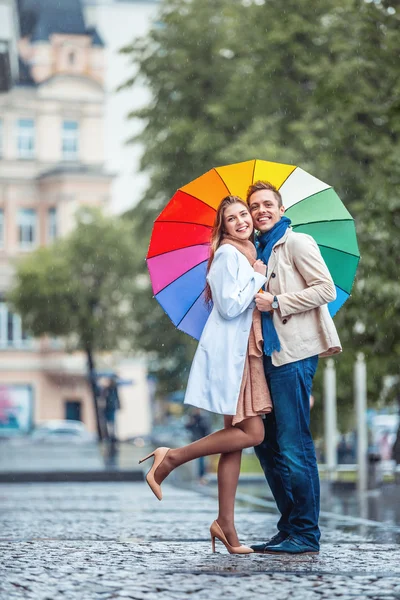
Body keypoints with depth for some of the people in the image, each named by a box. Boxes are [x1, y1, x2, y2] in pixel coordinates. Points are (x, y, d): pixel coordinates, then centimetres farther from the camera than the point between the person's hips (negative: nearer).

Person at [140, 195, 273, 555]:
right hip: (228, 352, -9)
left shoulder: (248, 255, 19)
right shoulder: (228, 253, -8)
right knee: (252, 432, -14)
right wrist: (258, 278, -9)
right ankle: (171, 459, -7)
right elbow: (229, 306, -16)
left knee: (236, 436, 5)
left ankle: (225, 525, 6)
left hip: (244, 352, 9)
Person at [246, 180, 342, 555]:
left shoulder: (296, 243, -2)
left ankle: (306, 534, -5)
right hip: (269, 355, 9)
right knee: (267, 443, 9)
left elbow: (325, 289, -11)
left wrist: (276, 303, -14)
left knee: (293, 445, -9)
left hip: (294, 355, -9)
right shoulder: (258, 251, 21)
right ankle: (289, 528, 16)